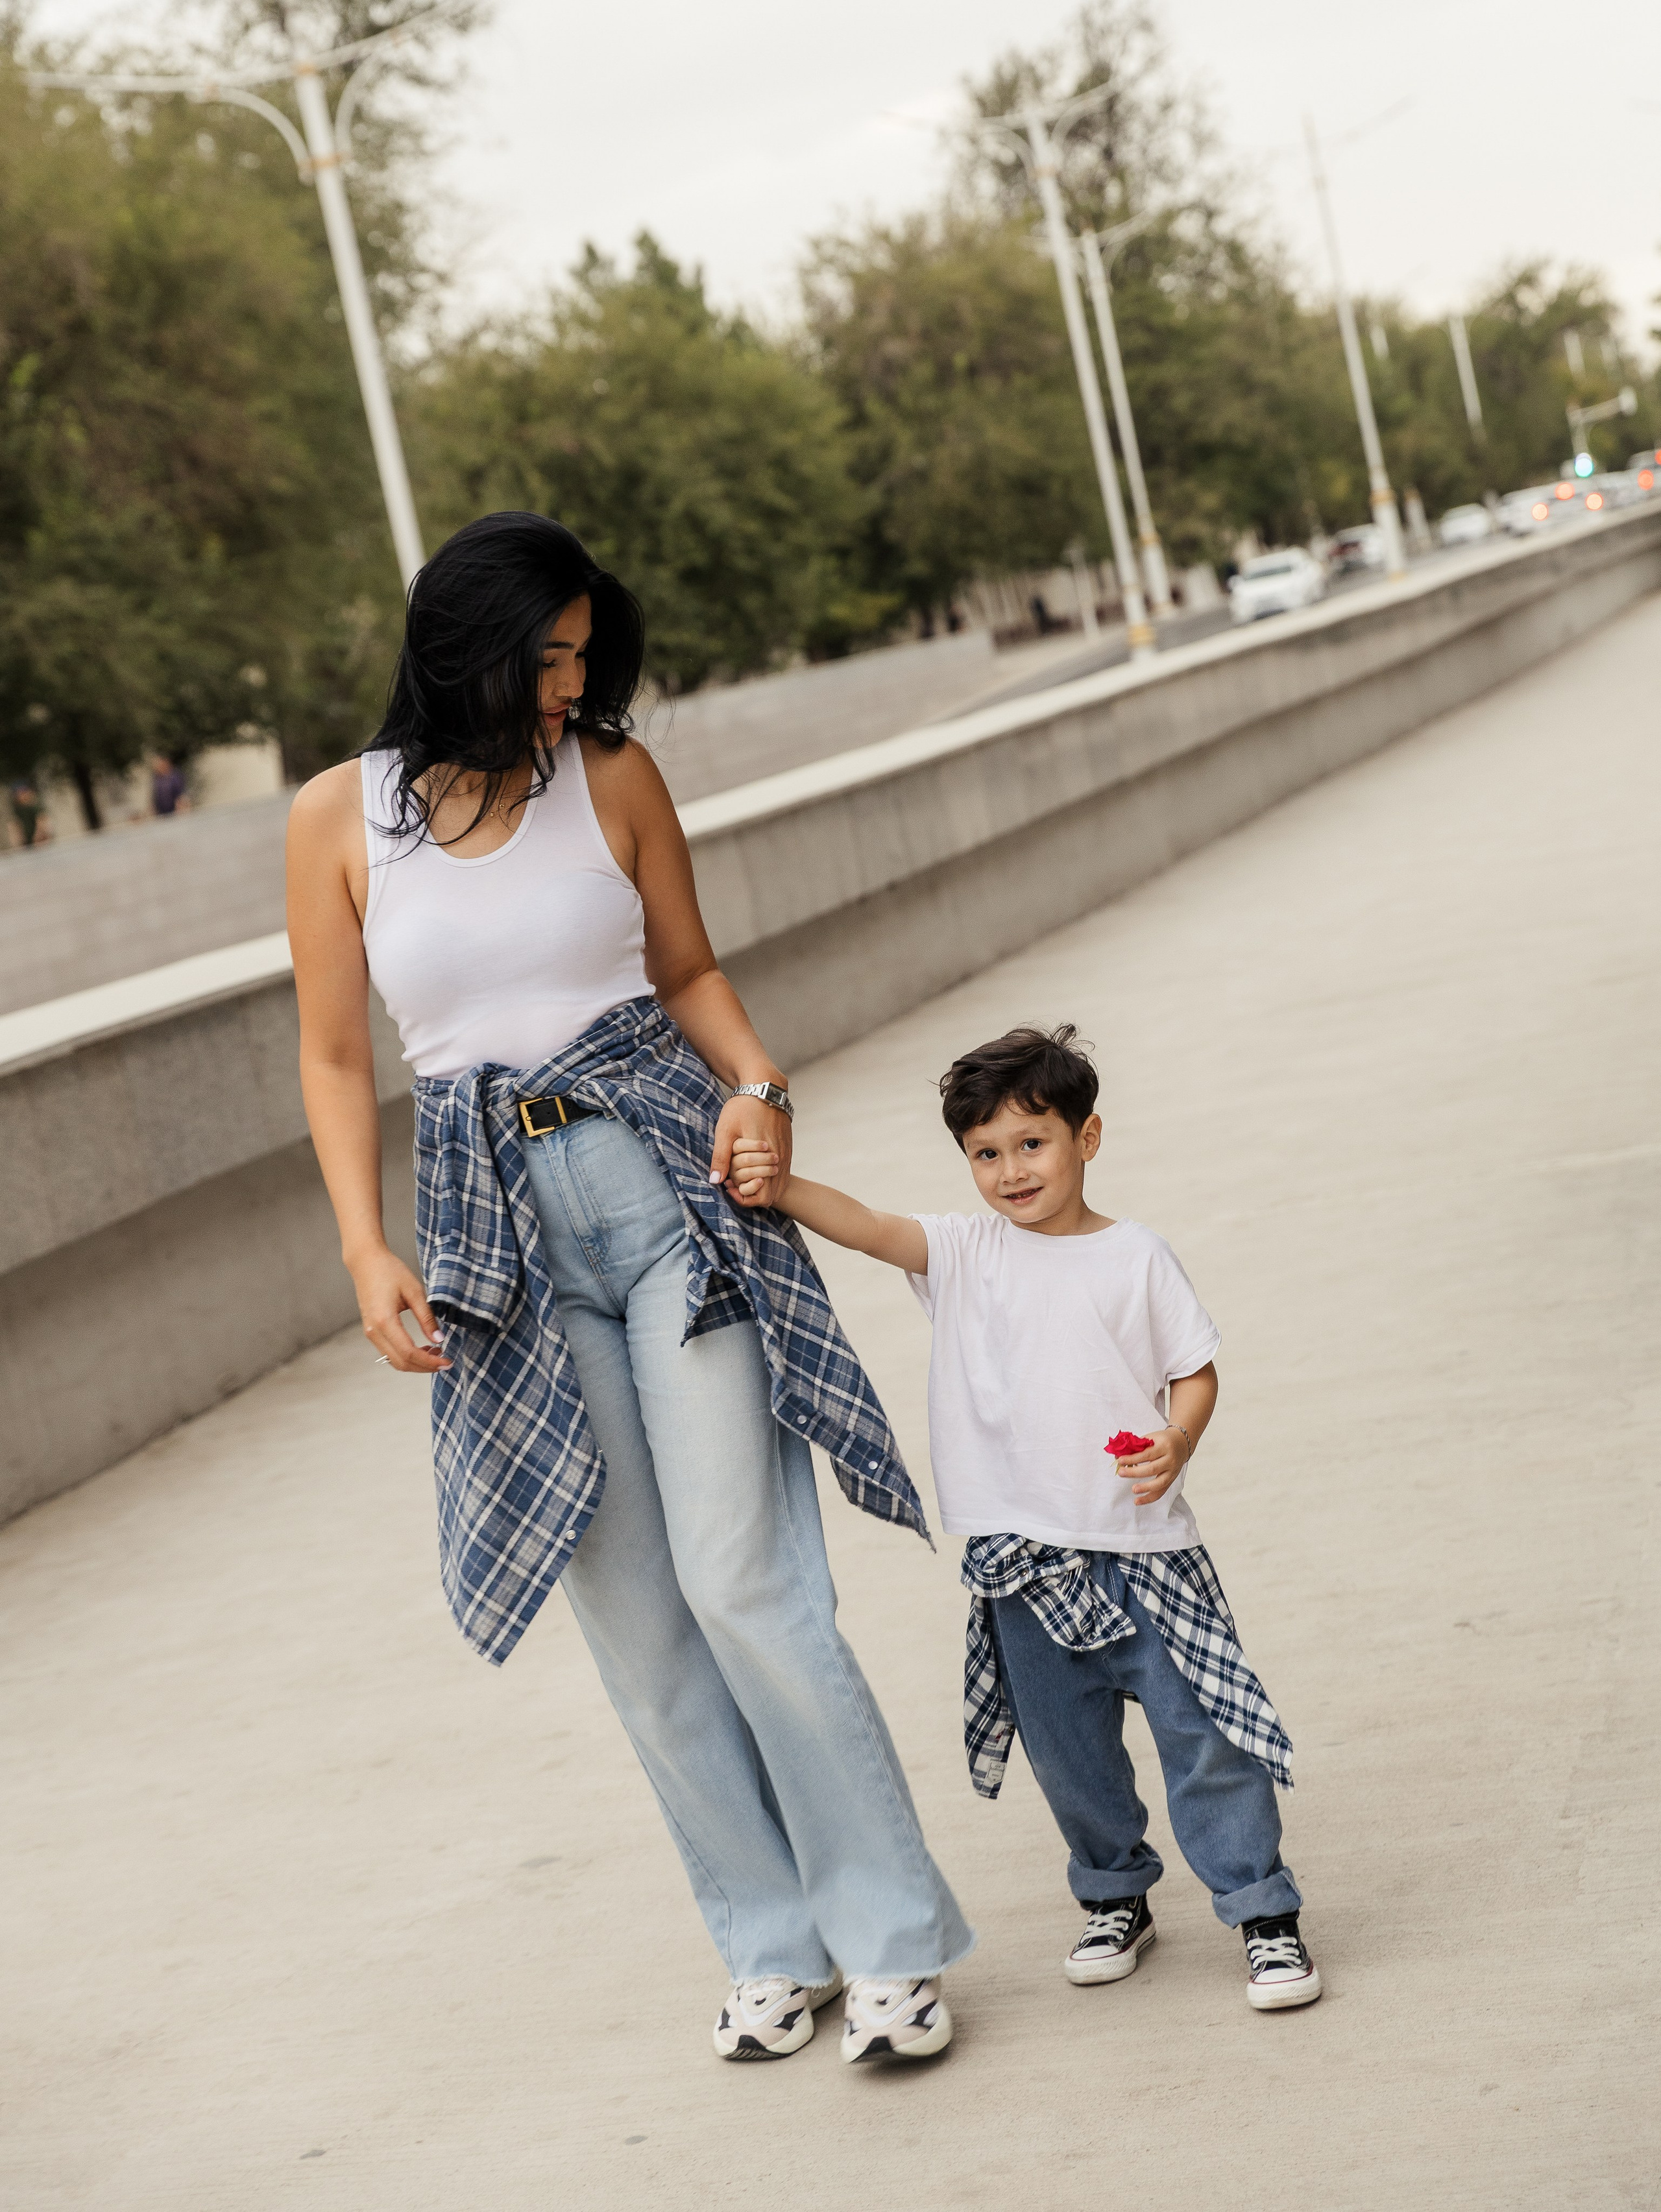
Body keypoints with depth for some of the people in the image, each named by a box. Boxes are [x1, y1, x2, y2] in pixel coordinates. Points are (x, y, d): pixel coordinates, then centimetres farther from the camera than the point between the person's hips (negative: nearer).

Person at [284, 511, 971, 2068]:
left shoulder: (611, 777, 1)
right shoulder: (339, 817, 0)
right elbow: (335, 1058, 6)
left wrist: (757, 1084, -5)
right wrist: (366, 1252, -3)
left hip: (666, 1178, -1)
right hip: (497, 1219, 2)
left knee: (741, 1578, -8)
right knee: (633, 1618, 5)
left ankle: (891, 1942, 4)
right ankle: (776, 1945, 19)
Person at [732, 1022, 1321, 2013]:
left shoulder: (1137, 1257, -1)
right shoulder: (965, 1251, 3)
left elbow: (1197, 1372, 3)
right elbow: (870, 1227, -12)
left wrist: (1177, 1443, -17)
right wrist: (785, 1188, -29)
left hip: (1143, 1543, -2)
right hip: (1024, 1557, 2)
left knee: (1204, 1733, -2)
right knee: (1068, 1750, 13)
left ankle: (1267, 1916, 9)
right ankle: (1116, 1901, 34)